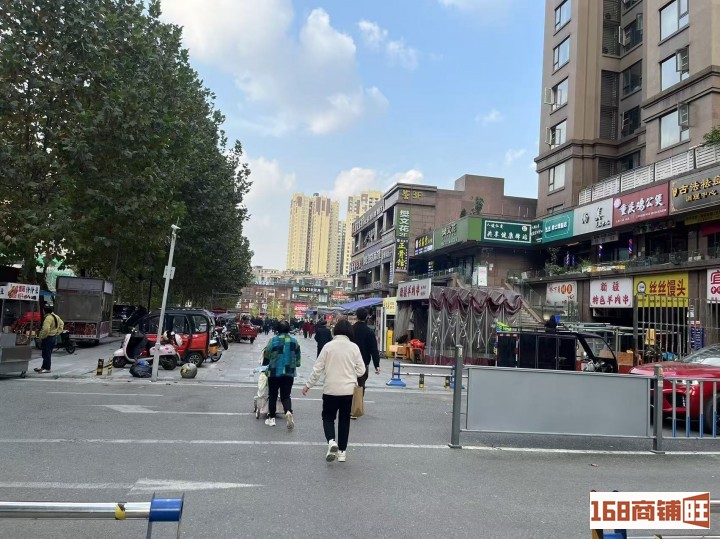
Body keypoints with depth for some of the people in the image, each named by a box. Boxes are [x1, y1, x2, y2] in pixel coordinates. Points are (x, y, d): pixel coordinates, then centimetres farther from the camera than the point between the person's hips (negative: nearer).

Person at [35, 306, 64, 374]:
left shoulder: (48, 318, -21)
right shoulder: (55, 316, 9)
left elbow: (45, 330, -29)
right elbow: (62, 324, 24)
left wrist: (41, 337, -16)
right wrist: (58, 332, 19)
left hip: (48, 338, -10)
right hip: (54, 337, 10)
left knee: (46, 354, -2)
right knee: (47, 353, 17)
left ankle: (46, 368, 3)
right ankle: (43, 367, 25)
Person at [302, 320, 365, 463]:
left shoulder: (328, 346, -8)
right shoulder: (354, 347, -4)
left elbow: (318, 369, -5)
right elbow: (361, 370, 0)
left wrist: (308, 385, 6)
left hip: (330, 389, -1)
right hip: (348, 390, 1)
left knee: (328, 417, 13)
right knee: (344, 420, 14)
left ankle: (331, 442, -11)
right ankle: (342, 451, 18)